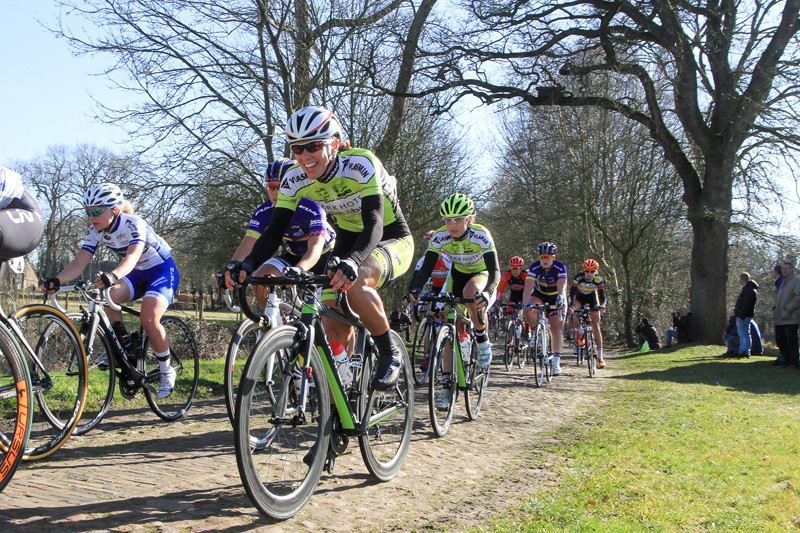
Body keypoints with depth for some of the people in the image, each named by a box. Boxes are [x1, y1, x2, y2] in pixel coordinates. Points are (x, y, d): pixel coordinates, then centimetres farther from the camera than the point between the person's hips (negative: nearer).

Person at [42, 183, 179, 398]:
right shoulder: (95, 231, -9)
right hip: (137, 274, 6)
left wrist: (112, 275, -65)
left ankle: (167, 370, -5)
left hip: (163, 270, -6)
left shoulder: (134, 224, -27)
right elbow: (80, 262, -20)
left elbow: (132, 256, -45)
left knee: (149, 319, -27)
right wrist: (57, 280, -39)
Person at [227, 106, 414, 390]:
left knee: (354, 284, -37)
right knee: (334, 332, -6)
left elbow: (374, 223, -39)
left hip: (392, 239, -5)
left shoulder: (361, 164, -29)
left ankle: (390, 354, -14)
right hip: (348, 242, 5)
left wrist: (352, 261, -59)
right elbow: (275, 230, -17)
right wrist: (247, 264, -36)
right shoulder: (294, 180, -14)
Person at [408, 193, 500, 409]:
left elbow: (495, 270, -38)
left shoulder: (481, 235, -32)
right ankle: (447, 385, -4)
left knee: (471, 292, -38)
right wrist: (414, 289, -45)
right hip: (458, 274, 3)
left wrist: (487, 292, -57)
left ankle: (482, 339, -12)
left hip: (482, 274, -3)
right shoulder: (440, 237, -24)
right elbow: (426, 268, -26)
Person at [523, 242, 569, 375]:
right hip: (539, 295, 1)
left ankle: (556, 362, -9)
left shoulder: (560, 267, -24)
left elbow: (562, 286, -38)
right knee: (529, 312, -30)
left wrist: (560, 299, -58)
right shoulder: (534, 267, -21)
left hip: (556, 298, -1)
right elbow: (528, 286, -31)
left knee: (557, 328, -10)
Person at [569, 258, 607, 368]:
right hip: (580, 297, 1)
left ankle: (600, 357, -14)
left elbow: (602, 295, -28)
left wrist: (602, 305, -48)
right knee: (574, 313, -30)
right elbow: (572, 293, -35)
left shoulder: (599, 280, -27)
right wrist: (570, 306, -51)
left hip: (592, 298, -1)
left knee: (596, 325, -11)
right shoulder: (578, 278, -30)